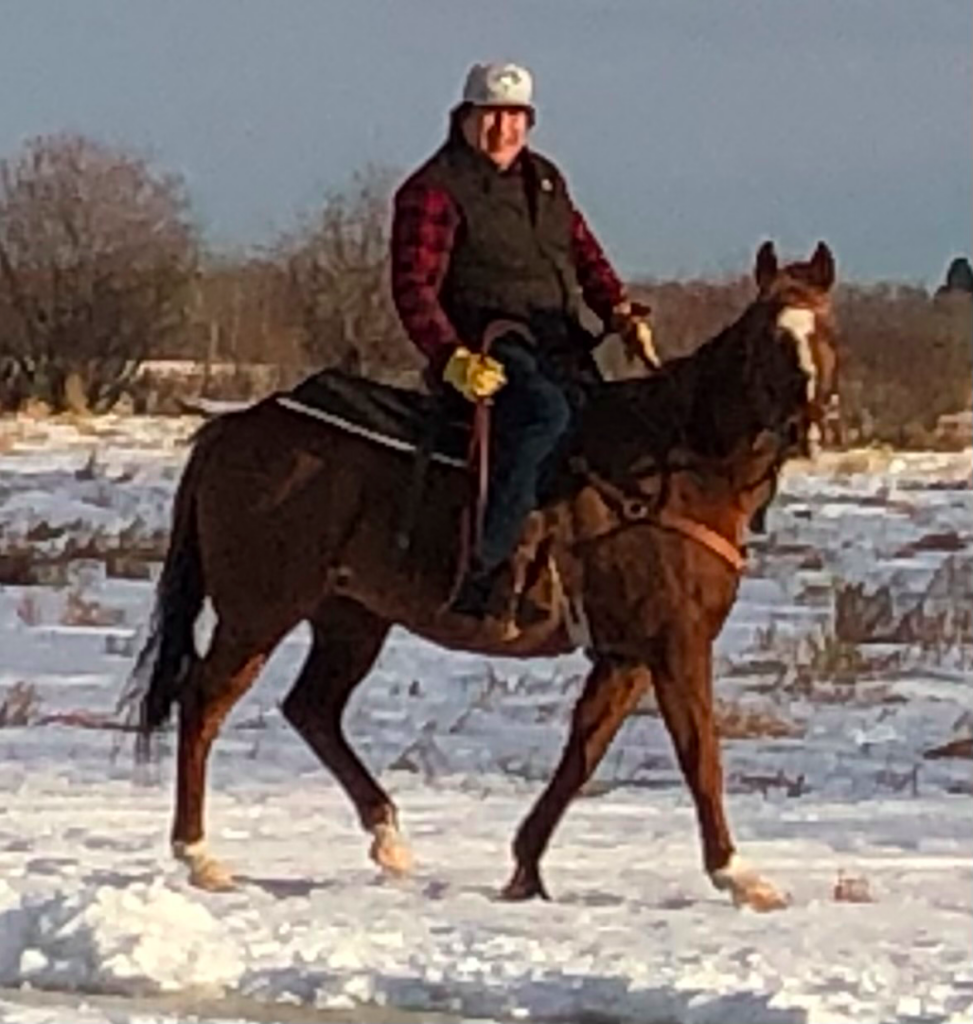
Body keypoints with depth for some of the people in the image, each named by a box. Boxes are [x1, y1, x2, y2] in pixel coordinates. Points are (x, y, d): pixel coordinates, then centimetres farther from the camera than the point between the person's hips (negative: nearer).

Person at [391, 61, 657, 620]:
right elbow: (414, 288, -11)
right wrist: (452, 359, -25)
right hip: (489, 350, -8)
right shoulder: (435, 190, -4)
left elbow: (585, 253, 23)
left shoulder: (544, 179, 20)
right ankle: (482, 571, -41)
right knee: (545, 412, -35)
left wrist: (622, 314, 4)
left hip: (559, 346, 8)